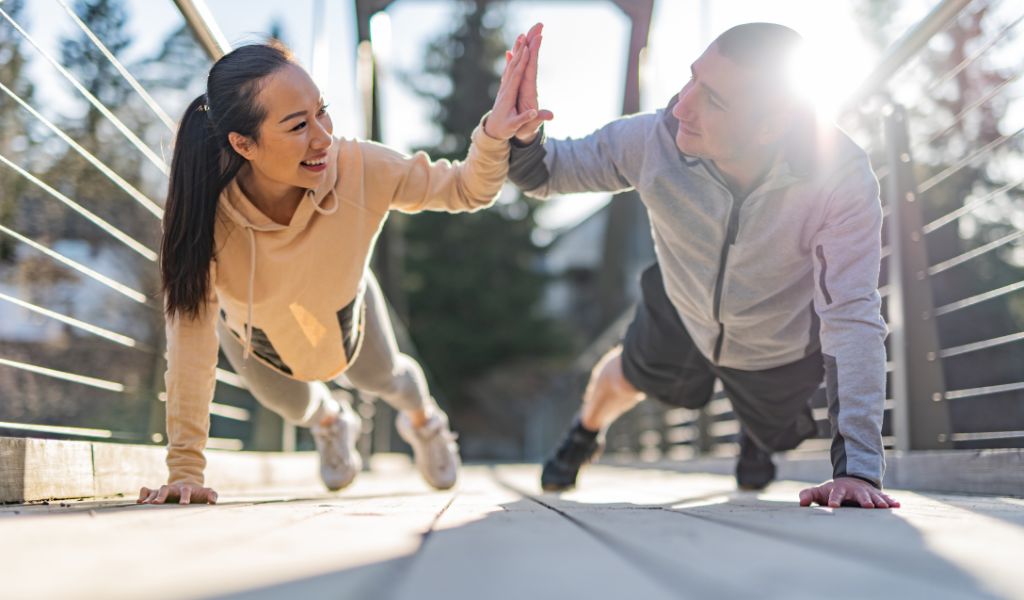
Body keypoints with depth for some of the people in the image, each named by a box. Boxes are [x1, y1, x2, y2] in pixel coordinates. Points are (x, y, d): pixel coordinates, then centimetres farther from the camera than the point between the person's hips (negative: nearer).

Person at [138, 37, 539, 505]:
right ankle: (331, 423, 70)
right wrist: (185, 470, -39)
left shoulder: (359, 169, -41)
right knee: (294, 406, 30)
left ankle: (423, 421, 69)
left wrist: (494, 137, -49)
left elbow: (465, 190, -28)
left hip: (345, 312, 1)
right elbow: (191, 341, -39)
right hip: (253, 334, 0)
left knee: (382, 376, 30)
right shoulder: (206, 214, -44)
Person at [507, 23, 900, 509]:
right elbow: (545, 173, -20)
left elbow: (851, 318, -43)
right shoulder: (656, 137, -36)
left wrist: (857, 467, -50)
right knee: (628, 378, 28)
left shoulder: (841, 178, -42)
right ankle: (585, 434, 66)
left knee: (770, 430, 26)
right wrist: (522, 133, -45)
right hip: (682, 311, 1)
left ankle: (755, 436, 67)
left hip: (780, 352, -1)